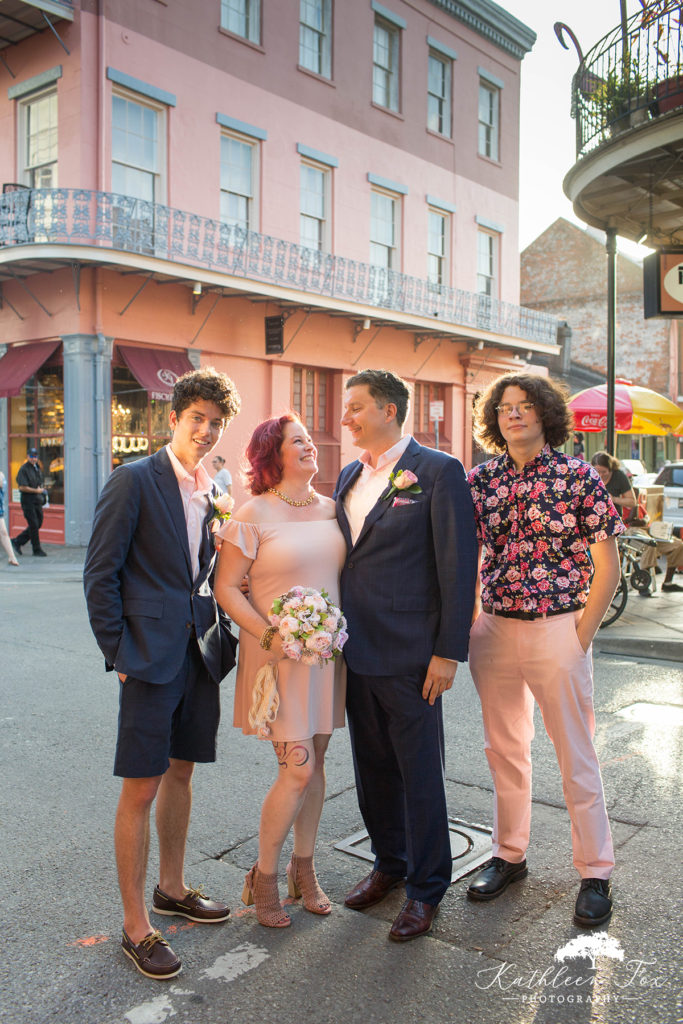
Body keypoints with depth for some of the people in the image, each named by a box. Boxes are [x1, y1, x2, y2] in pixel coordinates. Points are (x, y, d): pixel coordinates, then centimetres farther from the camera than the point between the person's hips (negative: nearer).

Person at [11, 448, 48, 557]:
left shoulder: (38, 468, 15)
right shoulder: (23, 469, -11)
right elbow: (22, 487, -18)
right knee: (34, 525, -3)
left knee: (38, 523, 10)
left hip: (37, 501, 8)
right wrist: (37, 491, -13)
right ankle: (37, 550, 7)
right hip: (28, 501, -8)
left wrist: (42, 489, 6)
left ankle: (17, 541, 22)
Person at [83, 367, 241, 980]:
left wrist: (222, 634, 8)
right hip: (152, 654, -6)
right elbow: (100, 574, -9)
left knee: (181, 772, 19)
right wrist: (119, 651, -10)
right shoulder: (135, 481, -9)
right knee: (141, 789, 0)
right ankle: (136, 926, 15)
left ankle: (172, 889, 37)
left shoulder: (214, 492, 10)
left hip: (201, 653, 7)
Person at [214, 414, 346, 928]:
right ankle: (264, 877, 16)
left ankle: (303, 868, 30)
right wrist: (269, 634, -19)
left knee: (315, 760, 12)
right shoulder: (254, 514, -8)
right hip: (279, 653, -5)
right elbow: (226, 587, -9)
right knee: (298, 768, -6)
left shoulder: (331, 509, 8)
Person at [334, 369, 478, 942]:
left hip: (409, 654, -6)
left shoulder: (439, 472, -9)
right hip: (356, 652, 7)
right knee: (373, 767, 18)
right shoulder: (349, 476, 12)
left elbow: (458, 566, -12)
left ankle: (426, 888, 24)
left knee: (420, 772, 6)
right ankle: (389, 863, 38)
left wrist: (448, 652, -14)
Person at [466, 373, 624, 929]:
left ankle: (596, 872, 23)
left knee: (576, 755, 6)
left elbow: (608, 566, -3)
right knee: (504, 749, 15)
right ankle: (510, 855, 32)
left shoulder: (579, 477, -5)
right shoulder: (480, 479, 4)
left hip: (557, 629, -3)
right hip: (494, 628, 4)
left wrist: (581, 634, -7)